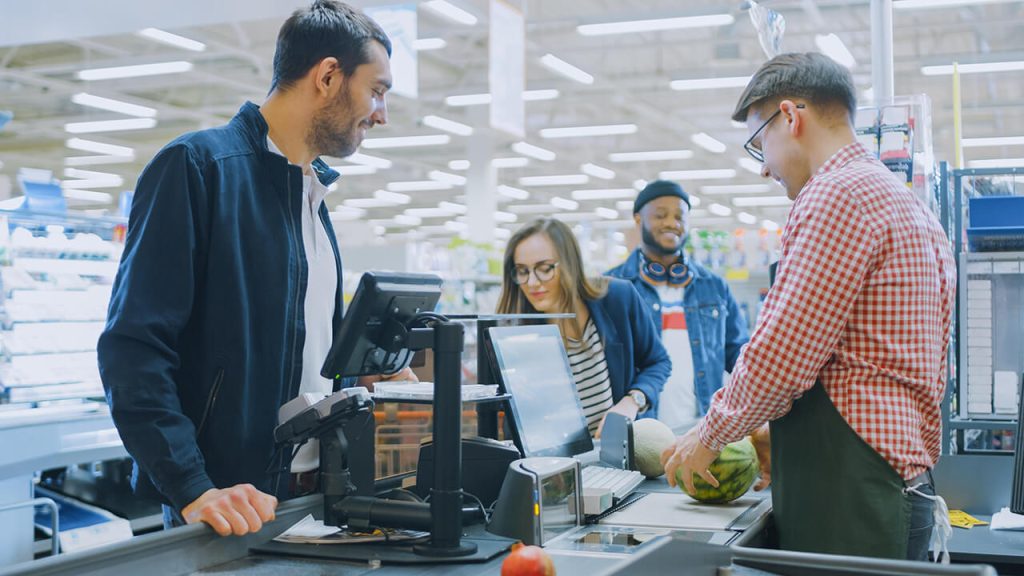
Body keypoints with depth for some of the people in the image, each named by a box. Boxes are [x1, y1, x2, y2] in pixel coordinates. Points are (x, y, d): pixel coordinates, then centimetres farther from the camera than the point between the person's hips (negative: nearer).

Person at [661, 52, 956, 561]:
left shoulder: (837, 194, -12)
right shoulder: (907, 203, 20)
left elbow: (777, 357, -17)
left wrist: (710, 434, -1)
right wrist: (781, 437, 21)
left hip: (846, 502, -10)